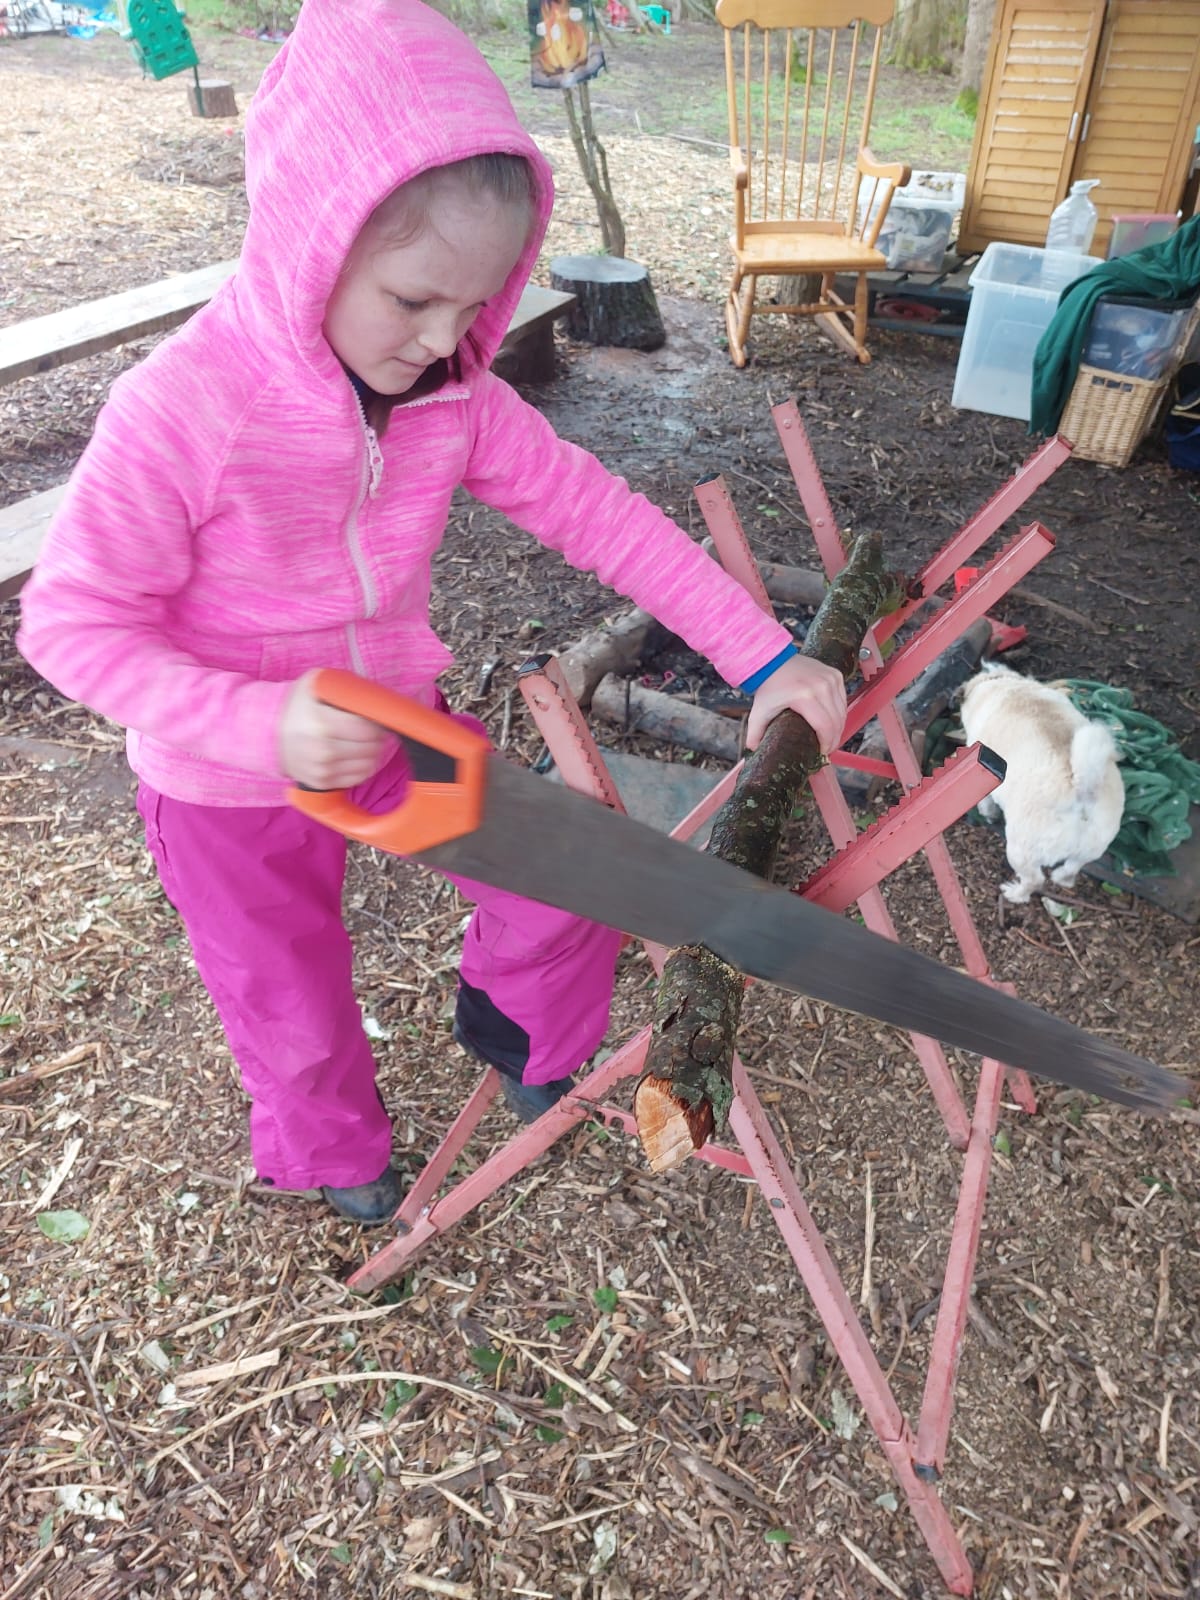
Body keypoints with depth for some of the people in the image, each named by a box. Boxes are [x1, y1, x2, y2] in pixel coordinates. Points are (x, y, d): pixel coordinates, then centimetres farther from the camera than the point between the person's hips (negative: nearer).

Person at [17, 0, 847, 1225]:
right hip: (232, 786, -3)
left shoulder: (456, 400, -12)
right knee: (294, 1012, 16)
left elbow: (599, 515, -11)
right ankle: (333, 1151, 52)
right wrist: (261, 723, -38)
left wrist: (762, 657, -17)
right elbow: (73, 625, -22)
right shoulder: (177, 413, -27)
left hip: (401, 722, 4)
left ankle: (506, 1014, 40)